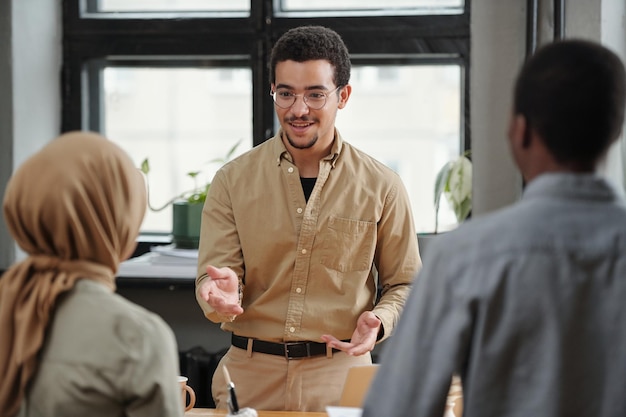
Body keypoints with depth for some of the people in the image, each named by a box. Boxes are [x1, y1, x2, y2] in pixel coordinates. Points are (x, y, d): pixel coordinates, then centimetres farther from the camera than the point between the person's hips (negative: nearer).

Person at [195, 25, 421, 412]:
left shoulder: (381, 187, 0)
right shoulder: (233, 181, 1)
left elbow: (405, 283, 6)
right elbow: (214, 273, -3)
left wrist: (380, 320, -15)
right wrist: (221, 295, -27)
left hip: (340, 377, -1)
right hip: (249, 376, 1)